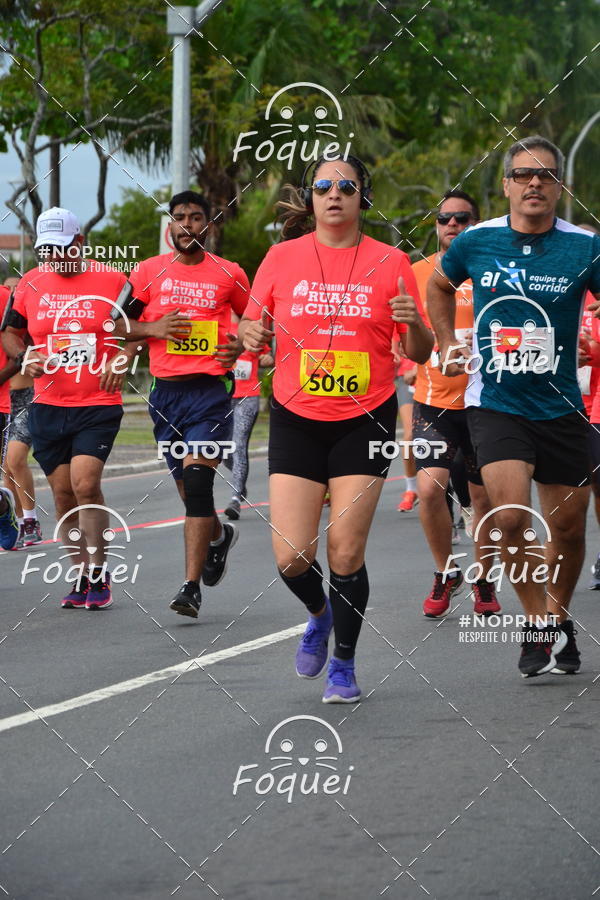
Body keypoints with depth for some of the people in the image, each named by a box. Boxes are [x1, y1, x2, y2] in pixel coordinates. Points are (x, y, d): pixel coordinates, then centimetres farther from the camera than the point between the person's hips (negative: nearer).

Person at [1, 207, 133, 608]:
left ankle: (99, 572, -5)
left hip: (99, 405, -4)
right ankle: (81, 575, 16)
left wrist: (121, 360, -8)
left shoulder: (112, 281, -2)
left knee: (85, 483, -17)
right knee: (64, 494, 5)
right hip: (48, 407, 4)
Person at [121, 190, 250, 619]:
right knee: (190, 488, 12)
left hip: (211, 388, -3)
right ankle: (219, 535, 46)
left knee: (196, 479, -16)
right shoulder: (150, 271, 7)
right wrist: (154, 329, -8)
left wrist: (241, 344, -3)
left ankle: (191, 587, -18)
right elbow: (117, 322, 10)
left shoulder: (228, 274, 3)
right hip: (166, 390, 4)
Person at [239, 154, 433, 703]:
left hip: (365, 420, -1)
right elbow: (252, 328, 9)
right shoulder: (282, 258, 1)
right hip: (297, 419, 1)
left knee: (346, 553, -6)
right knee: (291, 556, -6)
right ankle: (319, 614, 29)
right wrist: (251, 334, -14)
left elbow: (420, 354, 3)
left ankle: (343, 663, 15)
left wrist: (415, 324, -19)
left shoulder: (390, 263, -1)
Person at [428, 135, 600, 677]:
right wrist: (447, 346, 14)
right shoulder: (476, 243, 0)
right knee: (511, 517, -18)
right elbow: (439, 286, 21)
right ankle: (537, 624, -1)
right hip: (495, 403, -1)